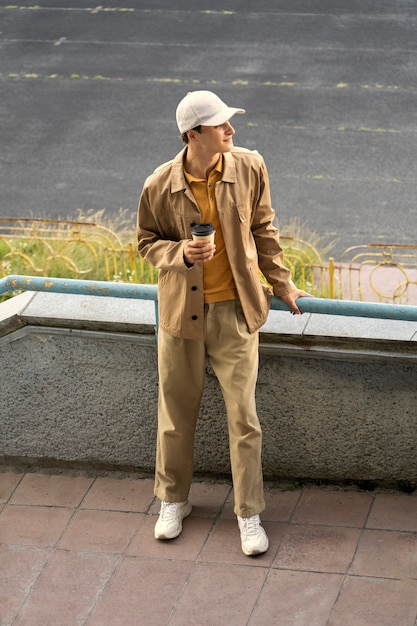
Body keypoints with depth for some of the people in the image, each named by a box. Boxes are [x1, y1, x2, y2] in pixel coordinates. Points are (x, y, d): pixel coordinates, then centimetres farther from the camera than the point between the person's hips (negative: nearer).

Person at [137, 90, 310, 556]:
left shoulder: (249, 167, -8)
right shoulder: (160, 185, -12)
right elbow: (147, 242, 2)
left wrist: (280, 283, 11)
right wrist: (180, 252, -18)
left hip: (234, 309, 0)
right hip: (181, 311, 0)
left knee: (243, 416, 1)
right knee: (176, 414, 13)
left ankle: (249, 513, 15)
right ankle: (173, 500, 34)